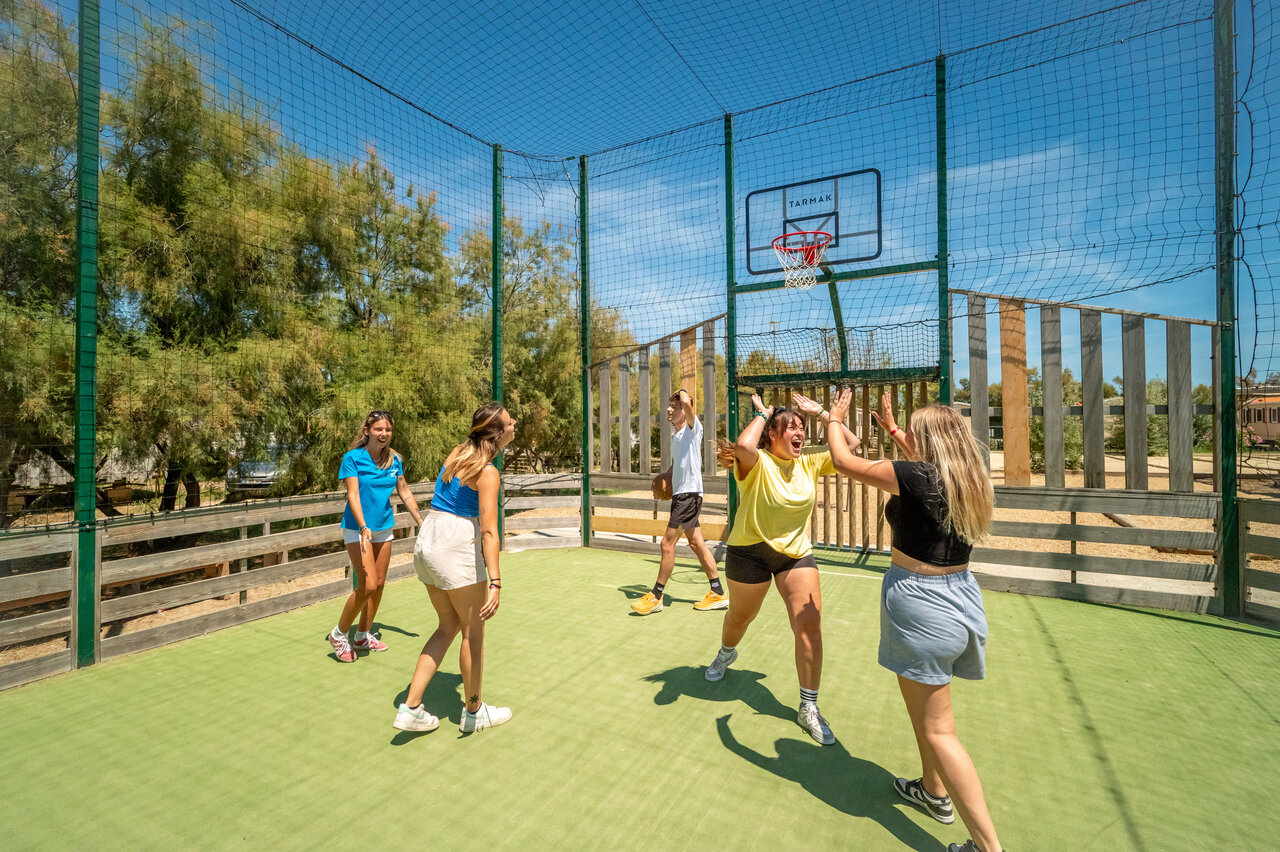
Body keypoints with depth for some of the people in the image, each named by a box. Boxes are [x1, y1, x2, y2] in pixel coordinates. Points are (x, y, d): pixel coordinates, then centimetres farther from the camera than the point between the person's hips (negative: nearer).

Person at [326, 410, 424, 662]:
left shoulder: (394, 460, 2)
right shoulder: (352, 458, -12)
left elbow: (405, 493, 9)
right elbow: (353, 494, -19)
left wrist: (421, 523, 9)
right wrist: (363, 527, -32)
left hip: (384, 528, 6)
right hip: (358, 529, -5)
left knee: (379, 584, 11)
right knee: (367, 586, -11)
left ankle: (363, 636, 29)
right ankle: (338, 634, 13)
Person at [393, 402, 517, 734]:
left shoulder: (457, 454, 7)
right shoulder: (488, 473, -16)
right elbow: (489, 532, -23)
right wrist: (495, 583, -24)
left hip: (427, 542, 8)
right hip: (457, 548, -8)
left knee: (448, 627, 20)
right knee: (473, 630, 9)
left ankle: (410, 709, 23)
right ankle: (474, 712, 25)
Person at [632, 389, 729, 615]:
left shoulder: (693, 428, -8)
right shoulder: (675, 436, 16)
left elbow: (687, 403, -27)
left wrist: (683, 391, -7)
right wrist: (664, 476, 15)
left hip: (689, 493, -9)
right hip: (680, 494, 9)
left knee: (667, 543, -5)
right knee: (696, 543, 12)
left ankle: (656, 597, 8)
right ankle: (718, 593, 22)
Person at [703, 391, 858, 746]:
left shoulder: (809, 464, -3)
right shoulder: (758, 463, -19)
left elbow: (851, 448, -6)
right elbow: (743, 446, -43)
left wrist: (822, 413, -9)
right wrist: (762, 413, -26)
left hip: (796, 554, 4)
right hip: (750, 552, -3)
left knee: (810, 626, -6)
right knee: (740, 617, 19)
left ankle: (808, 709, 14)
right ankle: (726, 653, 56)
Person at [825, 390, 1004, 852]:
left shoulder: (914, 477, -21)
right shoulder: (967, 479, 2)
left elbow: (844, 460, -13)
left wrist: (835, 420, 5)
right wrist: (891, 429, 34)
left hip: (920, 602, -9)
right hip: (962, 594, 9)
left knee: (938, 729, 5)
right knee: (925, 706, 28)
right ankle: (933, 791, 46)